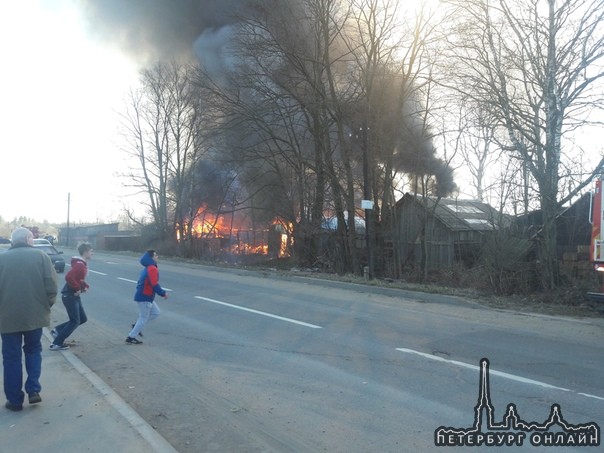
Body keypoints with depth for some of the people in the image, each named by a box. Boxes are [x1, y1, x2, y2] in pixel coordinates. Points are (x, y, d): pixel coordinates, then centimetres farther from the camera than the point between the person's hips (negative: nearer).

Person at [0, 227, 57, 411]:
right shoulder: (41, 256, -1)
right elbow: (51, 286, -8)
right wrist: (47, 305, 8)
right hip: (35, 314, 0)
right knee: (33, 351, 21)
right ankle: (33, 390, 11)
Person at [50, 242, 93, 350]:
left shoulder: (83, 264, 11)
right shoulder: (79, 265, -21)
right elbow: (69, 277, -34)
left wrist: (85, 286, 4)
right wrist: (77, 289, -23)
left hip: (75, 296, 10)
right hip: (69, 295, -10)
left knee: (83, 319, 13)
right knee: (75, 322, -3)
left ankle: (57, 330, 22)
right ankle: (56, 344, 6)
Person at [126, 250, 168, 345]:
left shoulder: (147, 268, 12)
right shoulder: (152, 269, -20)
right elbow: (155, 285, -25)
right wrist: (163, 293, -14)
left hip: (145, 296, 9)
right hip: (144, 297, -9)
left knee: (156, 312, 16)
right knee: (144, 318, 2)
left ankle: (137, 325, 20)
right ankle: (131, 337, 11)